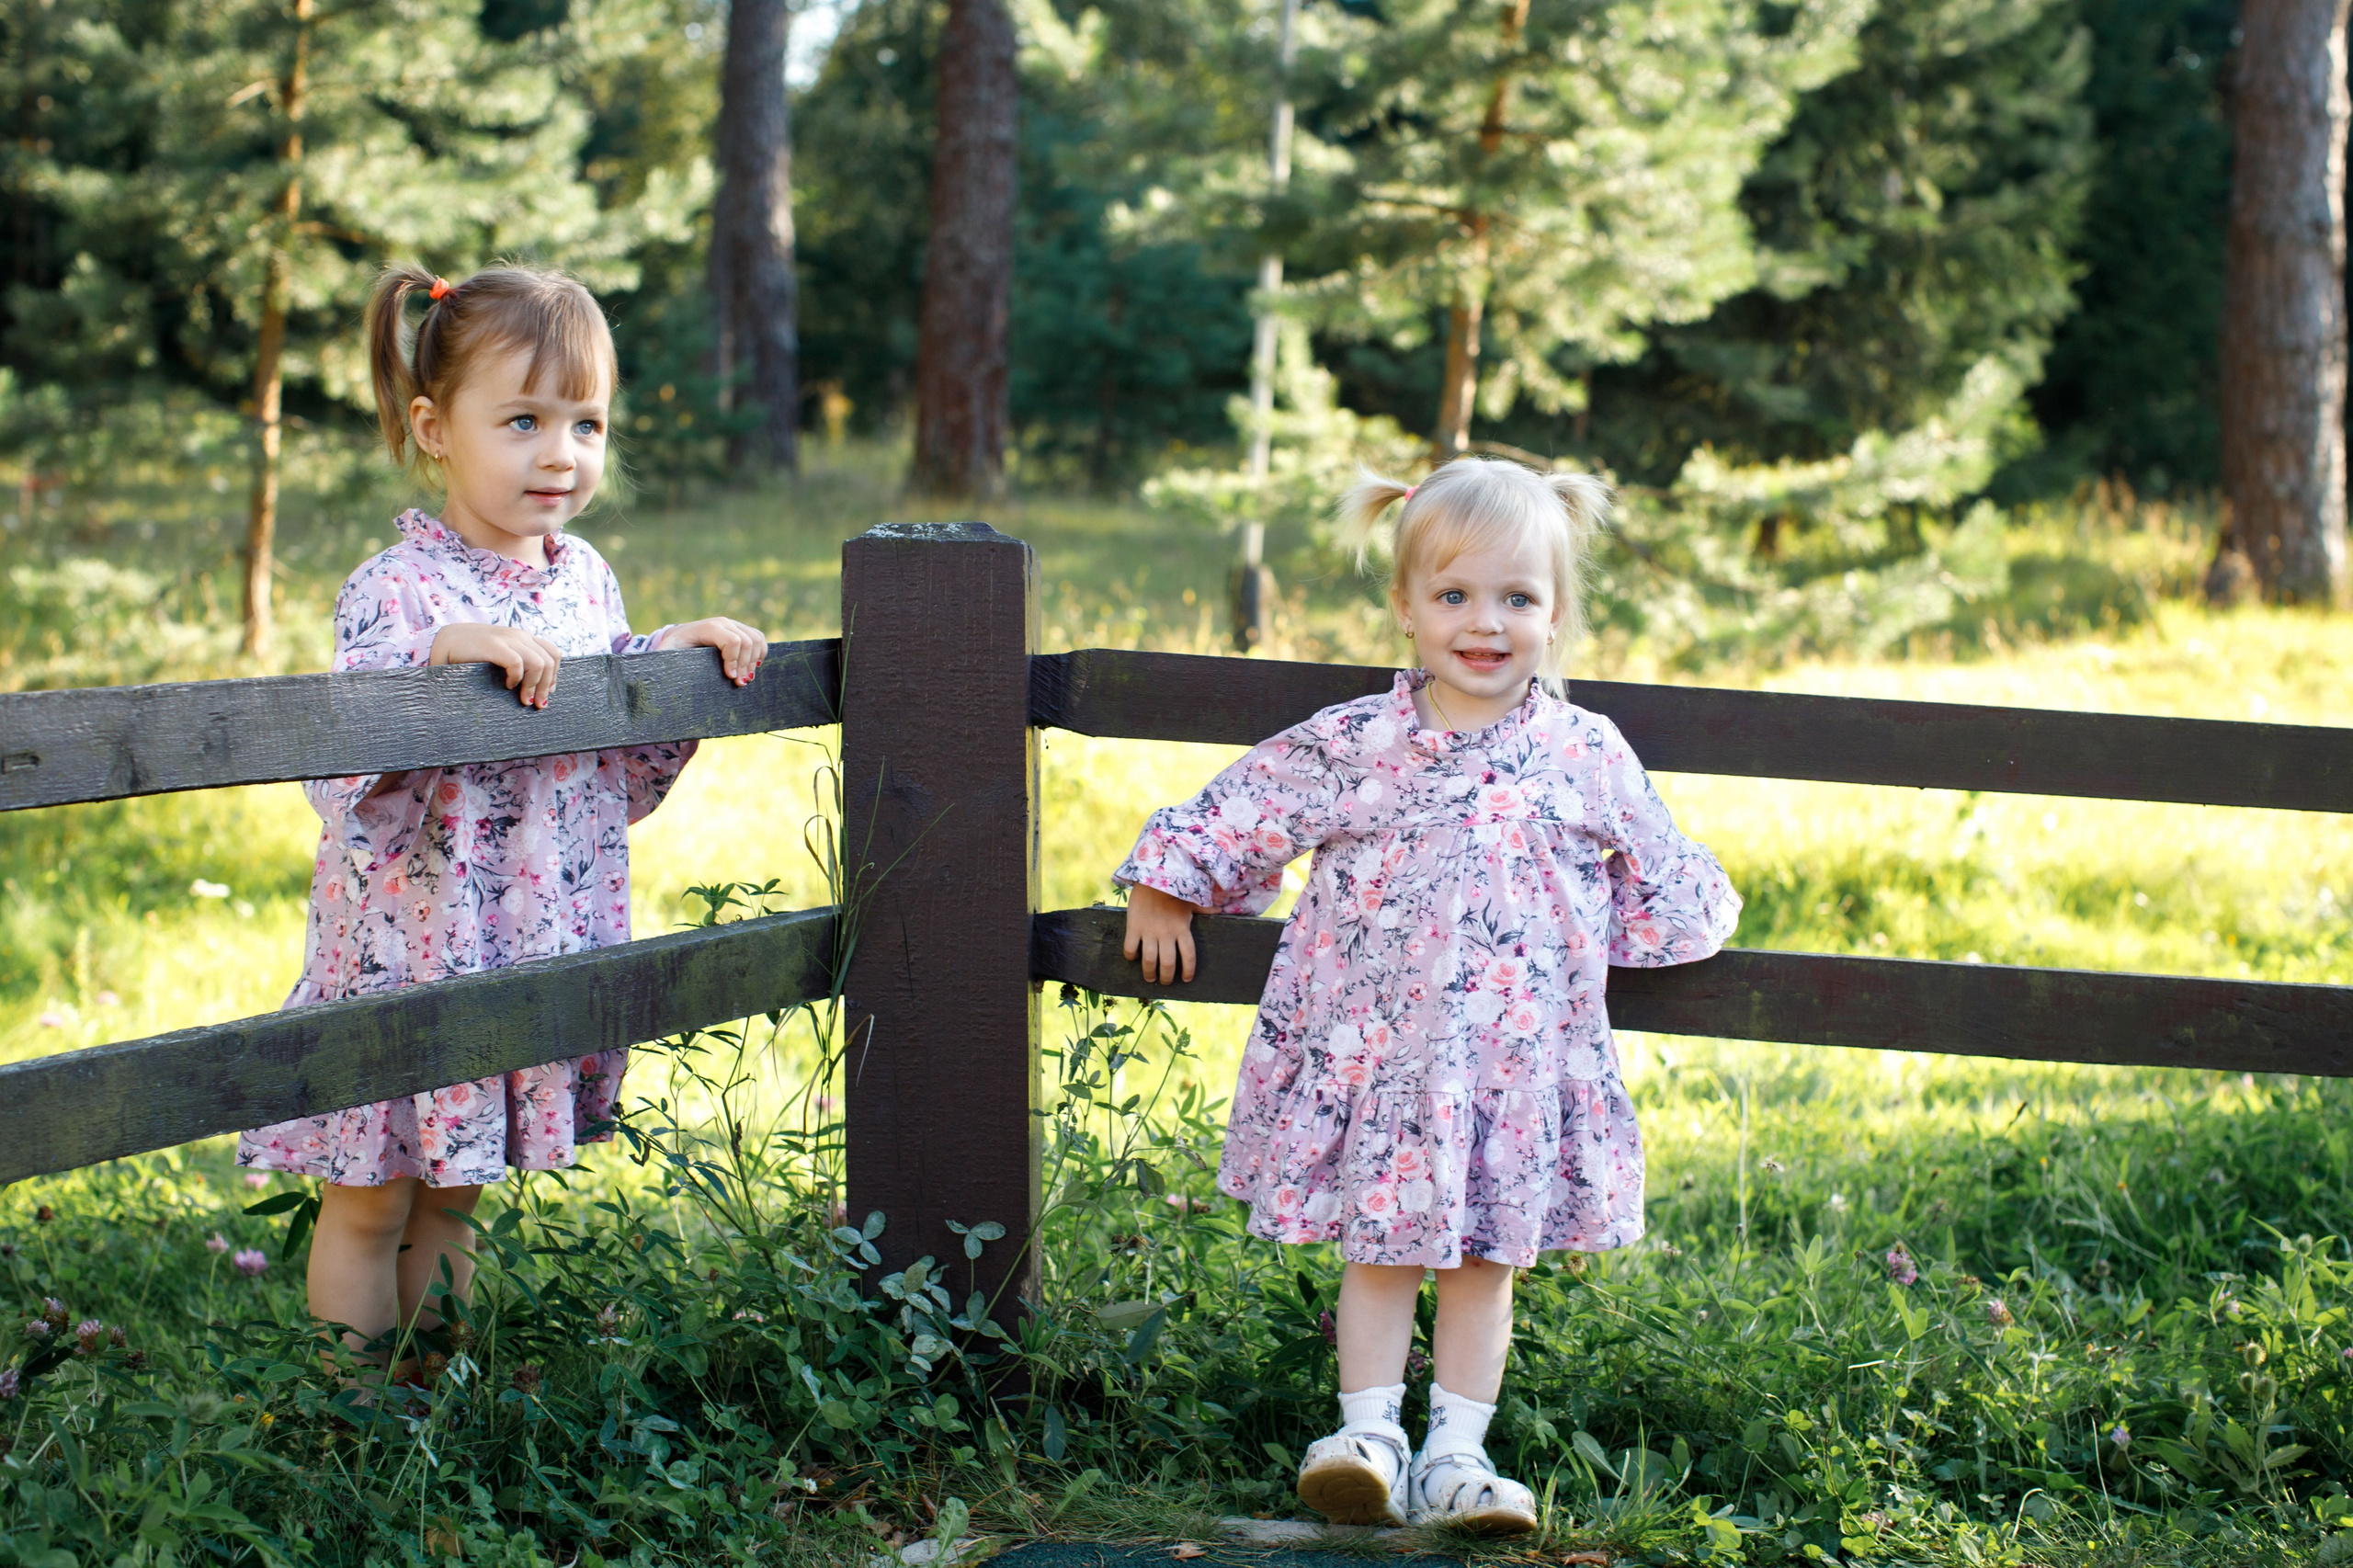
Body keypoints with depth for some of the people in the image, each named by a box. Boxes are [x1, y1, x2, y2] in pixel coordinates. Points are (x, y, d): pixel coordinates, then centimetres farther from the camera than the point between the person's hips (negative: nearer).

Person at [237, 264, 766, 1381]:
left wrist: (680, 653, 4)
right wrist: (444, 653, -37)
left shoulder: (587, 580, 6)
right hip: (410, 945, -6)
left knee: (452, 1193, 18)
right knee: (369, 1203, 5)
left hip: (541, 946, 6)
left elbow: (621, 773, 16)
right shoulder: (395, 591, -16)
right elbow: (343, 781, -27)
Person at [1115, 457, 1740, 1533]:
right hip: (1378, 1050, -1)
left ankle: (1456, 1451, 13)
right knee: (1380, 1249, 4)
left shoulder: (1587, 756, 0)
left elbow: (1661, 876, 16)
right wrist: (1162, 898, 12)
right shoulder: (1353, 747, -5)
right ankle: (1370, 1434, 9)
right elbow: (1234, 814, 6)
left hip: (1517, 1058, 1)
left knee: (1486, 1257, 7)